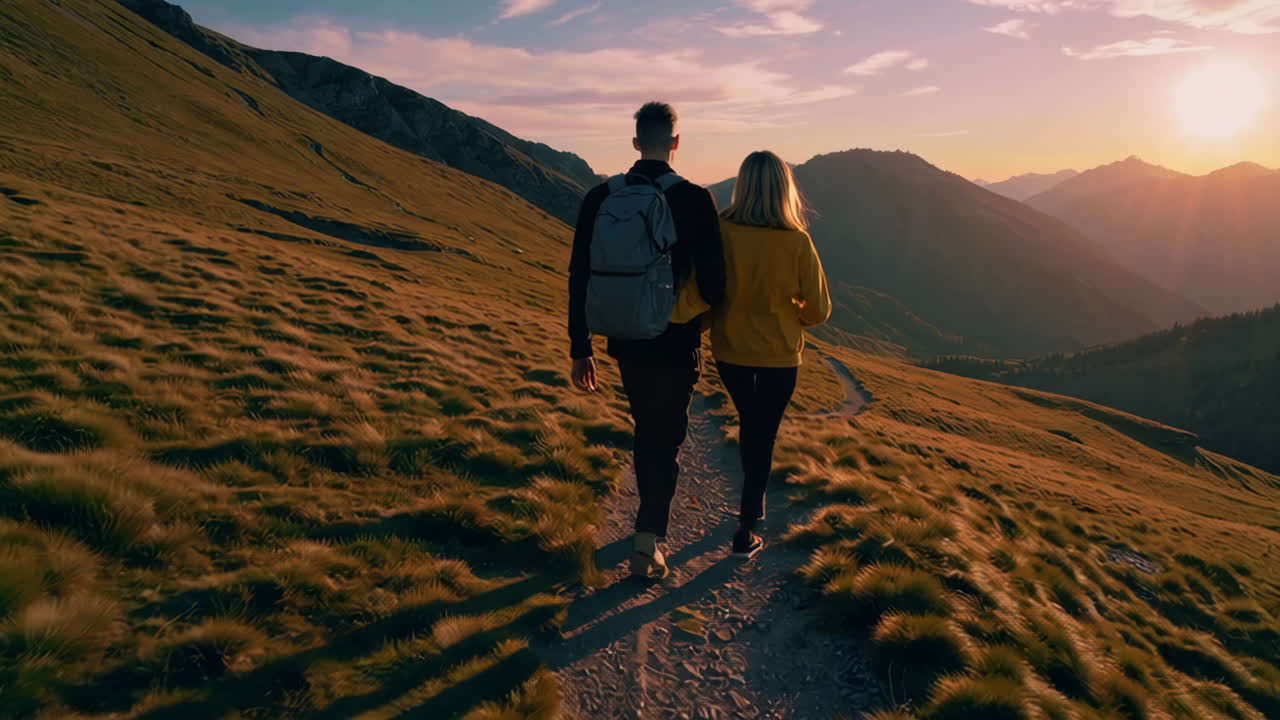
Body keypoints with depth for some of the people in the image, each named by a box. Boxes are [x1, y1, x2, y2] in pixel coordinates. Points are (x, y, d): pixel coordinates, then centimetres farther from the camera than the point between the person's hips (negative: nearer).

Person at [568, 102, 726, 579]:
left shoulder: (600, 198, -2)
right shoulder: (695, 200, -12)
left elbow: (579, 279, -2)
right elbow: (712, 282, -13)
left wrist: (580, 348, 5)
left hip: (626, 342, 4)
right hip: (676, 345, -4)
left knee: (646, 429, 23)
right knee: (666, 438, 8)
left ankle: (653, 517, 40)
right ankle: (647, 542, 4)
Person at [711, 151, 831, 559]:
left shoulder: (720, 232, -17)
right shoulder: (797, 242, -18)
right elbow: (818, 310, -10)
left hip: (730, 351, 2)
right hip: (779, 356, -2)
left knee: (749, 423, 26)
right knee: (763, 435, 13)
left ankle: (755, 502, 42)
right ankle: (745, 532, 15)